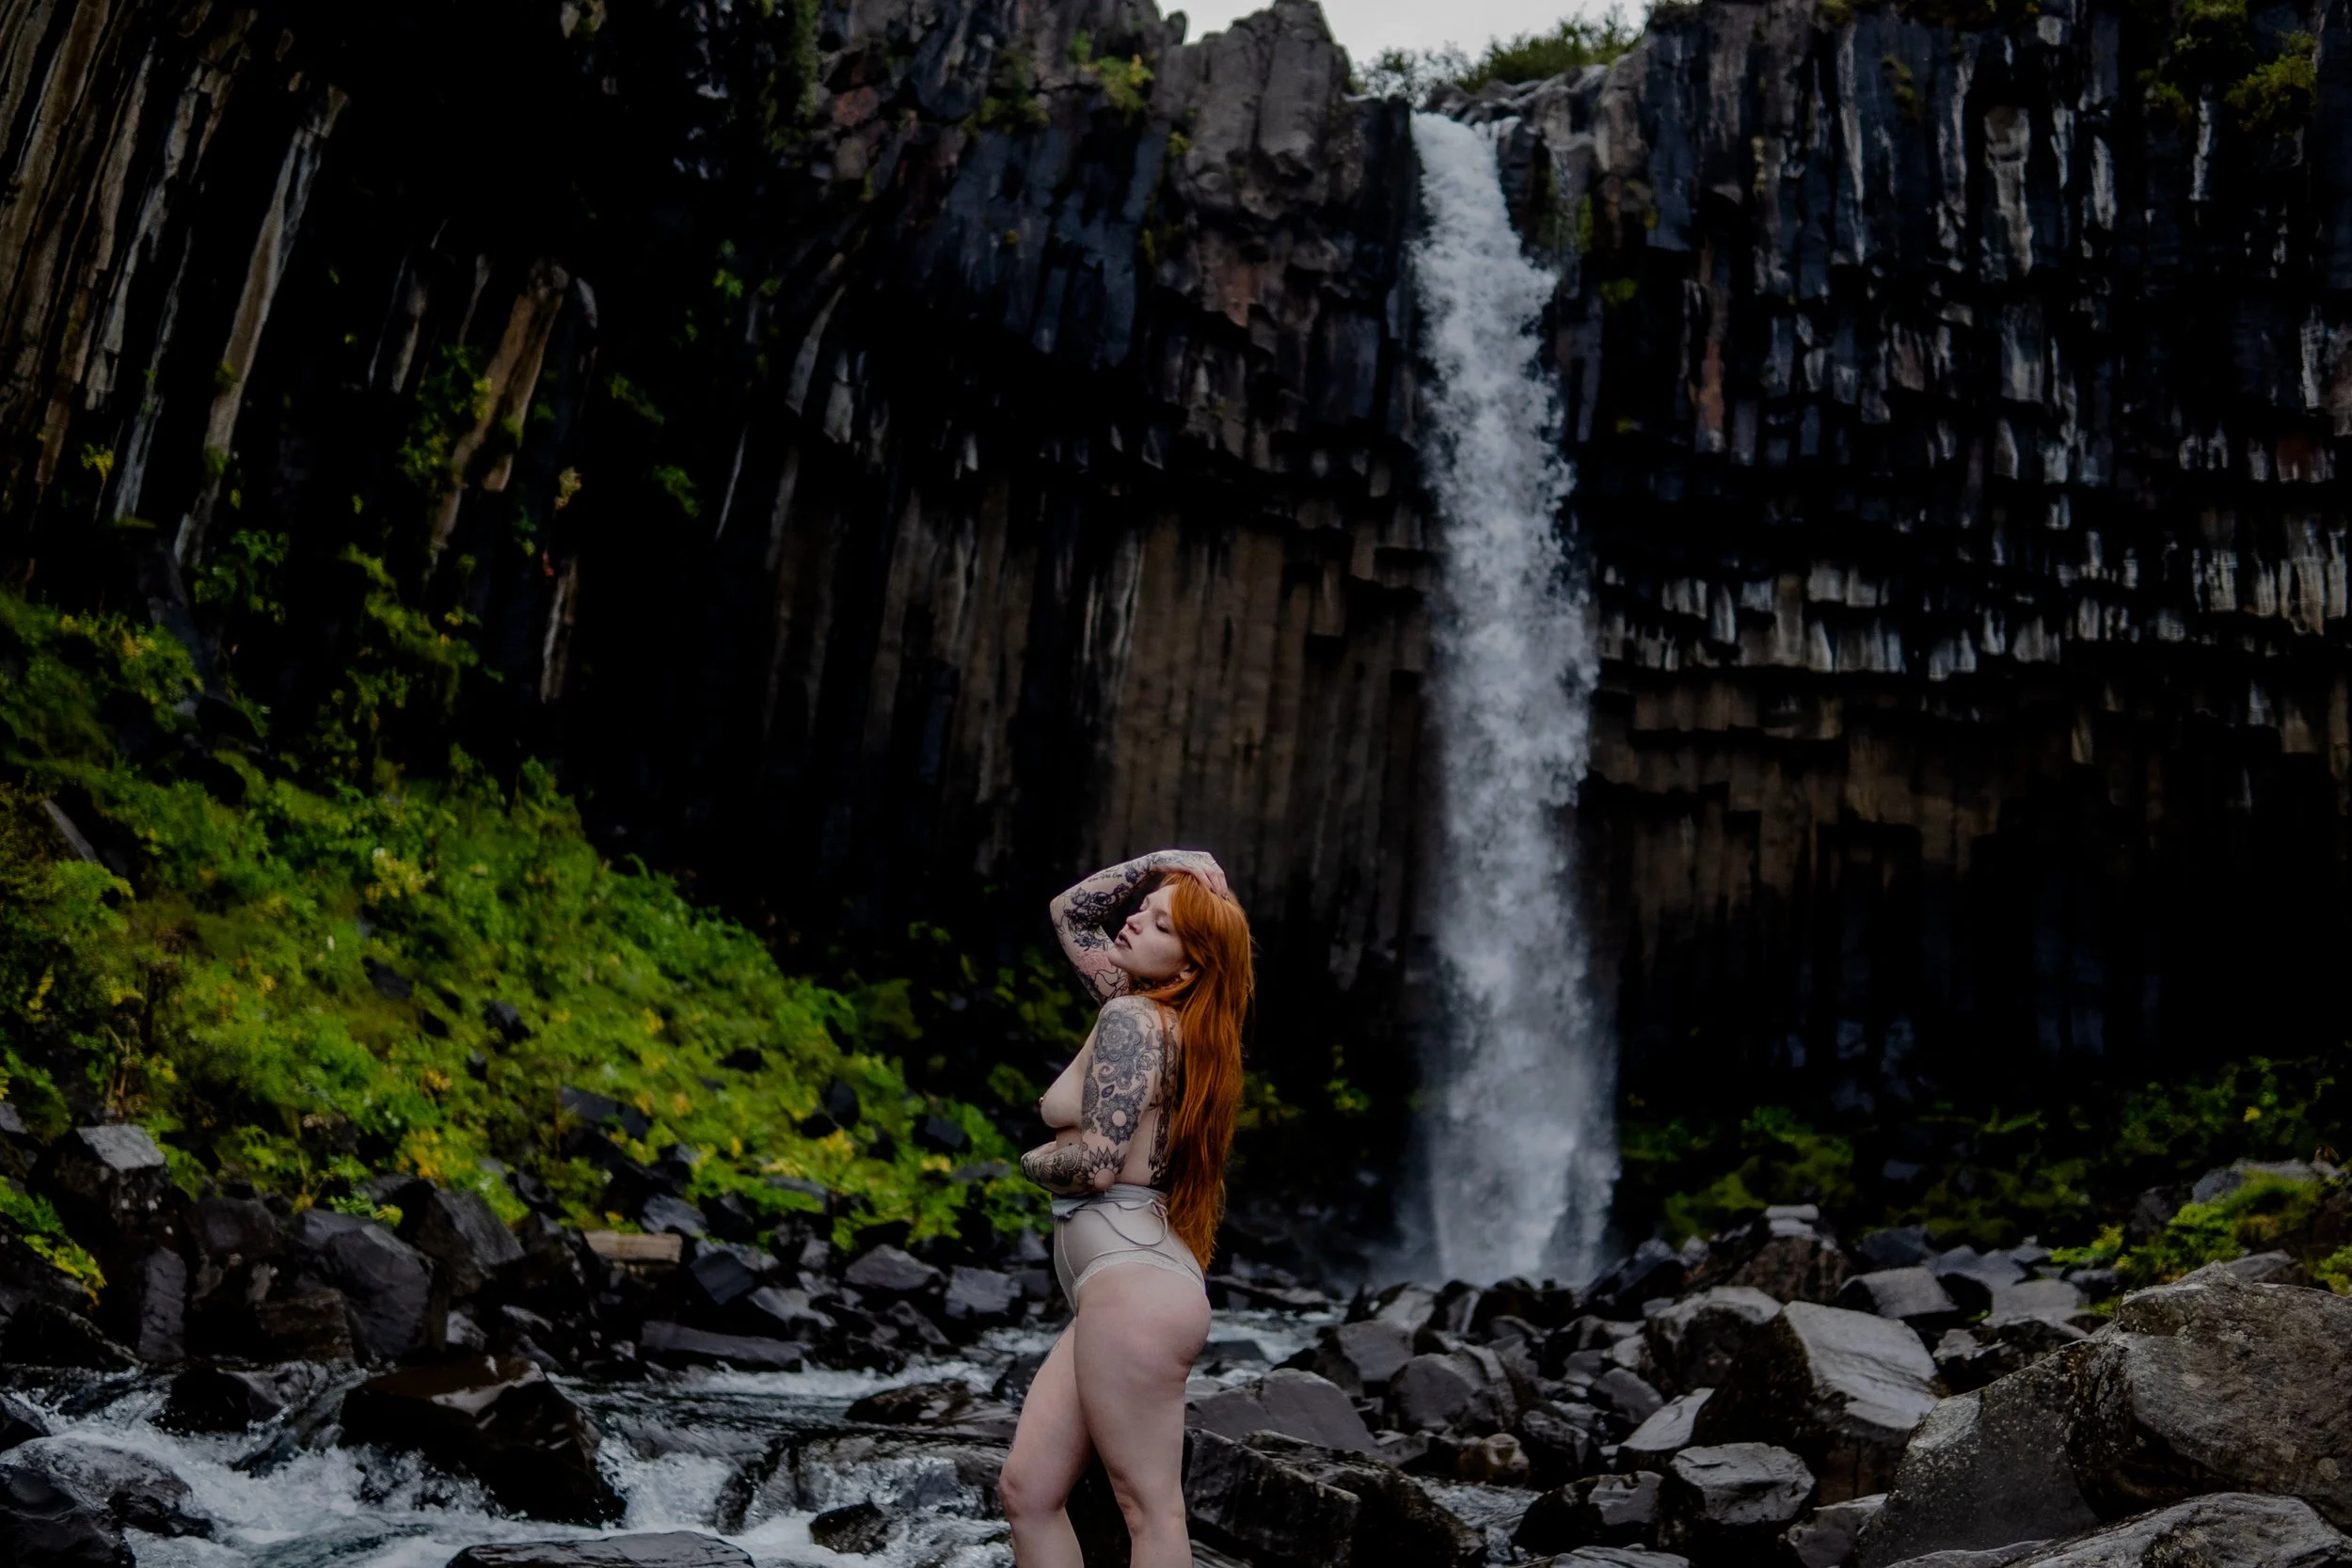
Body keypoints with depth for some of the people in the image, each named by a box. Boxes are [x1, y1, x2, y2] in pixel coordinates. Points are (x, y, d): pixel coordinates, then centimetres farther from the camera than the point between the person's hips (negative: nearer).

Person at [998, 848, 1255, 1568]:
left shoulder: (1131, 1018, -10)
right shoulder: (1146, 1004, 15)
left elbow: (1096, 1163, -19)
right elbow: (1069, 910, 29)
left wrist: (1031, 1161, 3)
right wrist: (1159, 862, 15)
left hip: (1130, 1279, -10)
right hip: (1121, 1285, 10)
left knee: (1151, 1508, -5)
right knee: (1027, 1490, 9)